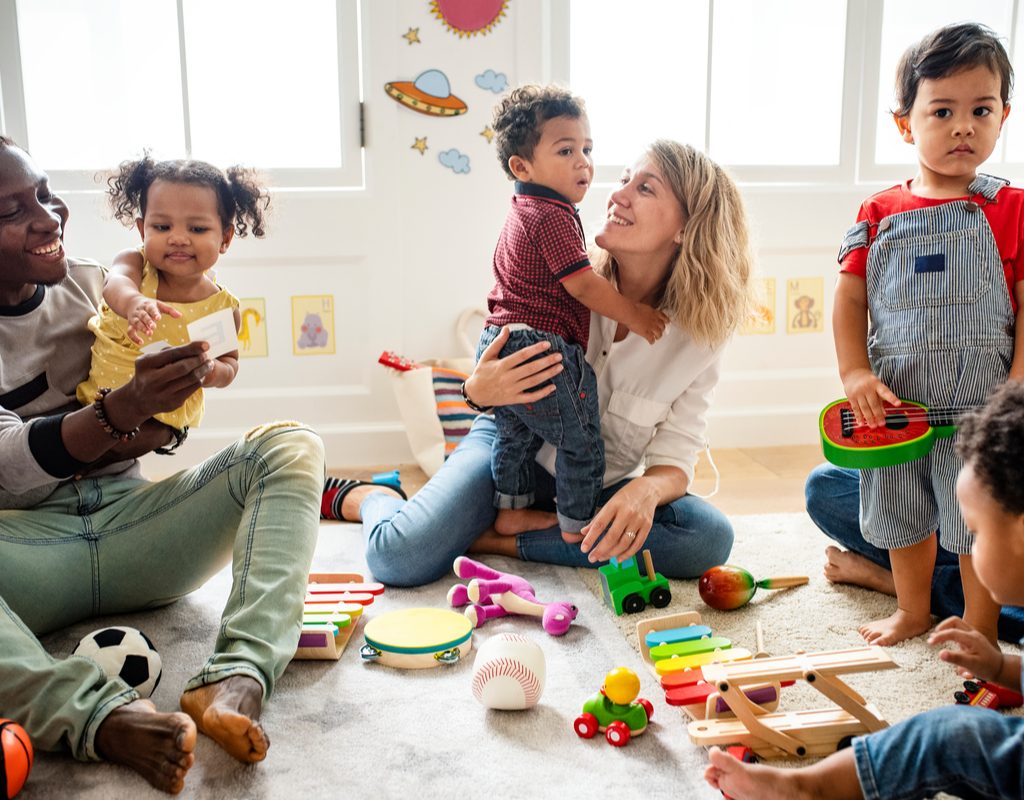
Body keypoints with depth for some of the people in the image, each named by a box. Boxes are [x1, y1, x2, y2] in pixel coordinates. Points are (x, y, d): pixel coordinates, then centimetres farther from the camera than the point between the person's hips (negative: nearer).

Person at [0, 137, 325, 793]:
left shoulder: (93, 284, 10)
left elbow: (163, 428, 11)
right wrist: (123, 410, -31)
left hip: (129, 523, 4)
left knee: (290, 446, -18)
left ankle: (236, 679, -39)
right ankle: (100, 715, -49)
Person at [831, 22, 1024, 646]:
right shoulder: (880, 213, 2)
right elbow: (850, 297, 2)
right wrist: (856, 373, -9)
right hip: (896, 400, 3)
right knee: (902, 511, 17)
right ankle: (913, 610, 39)